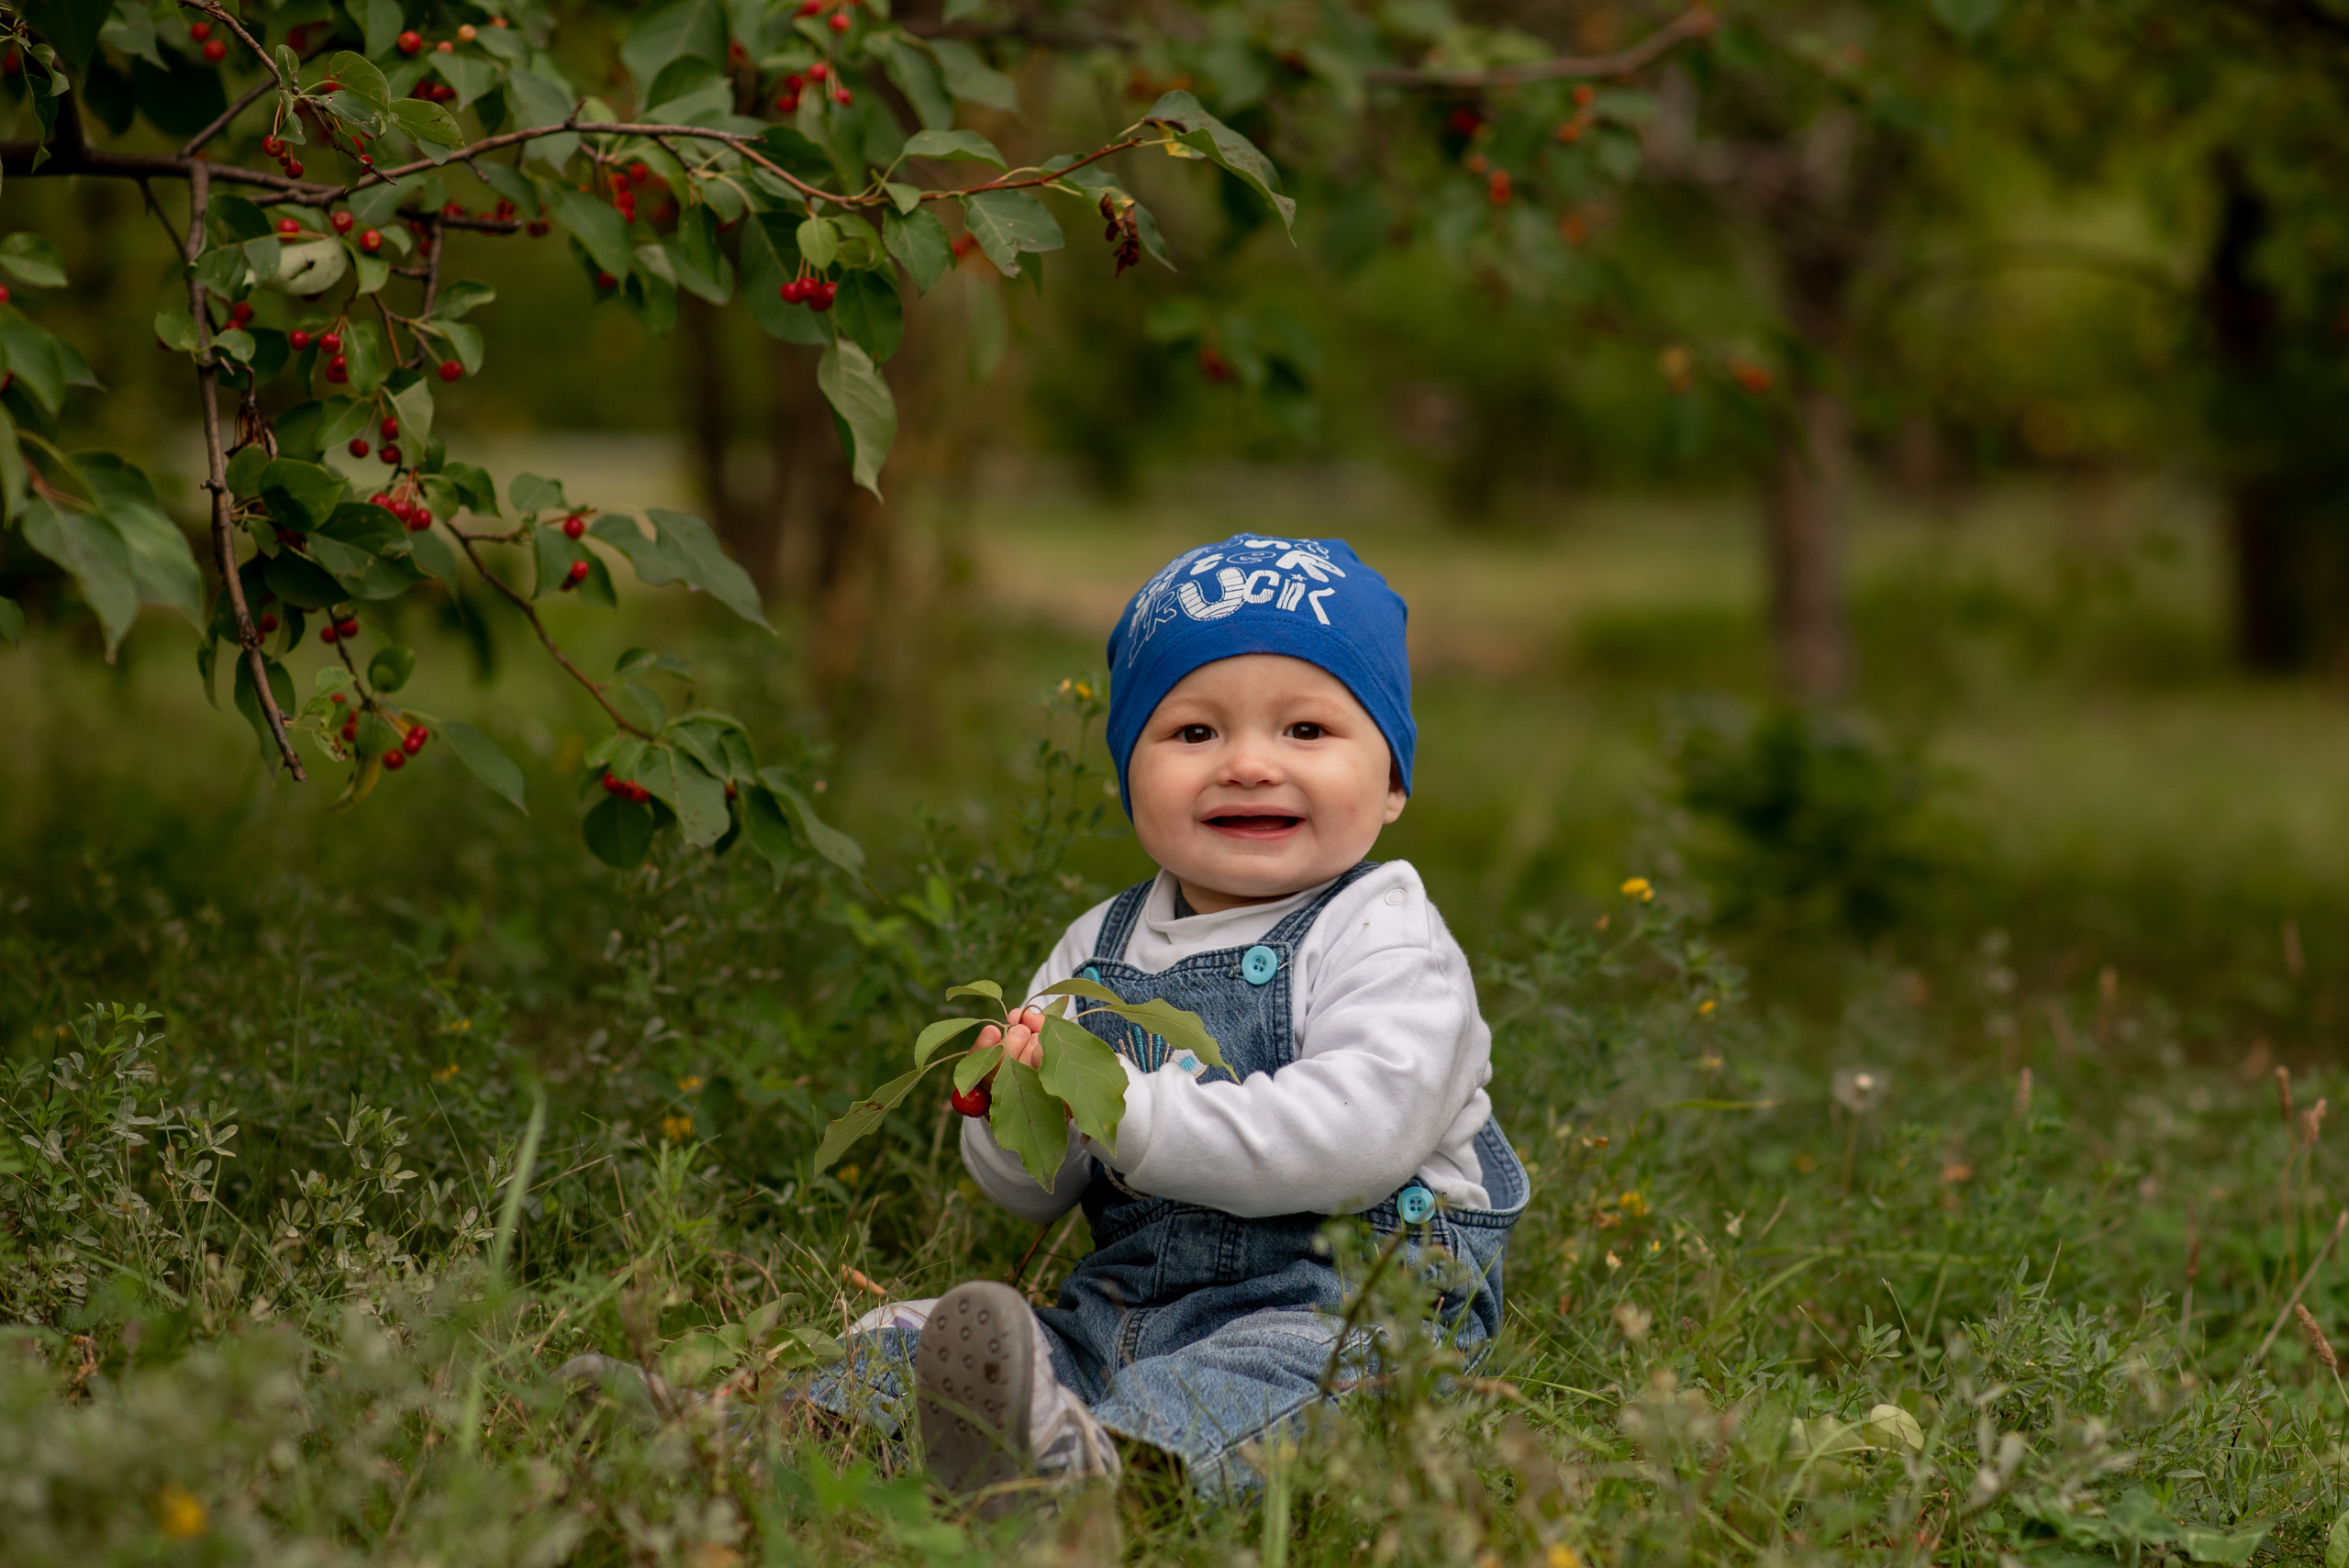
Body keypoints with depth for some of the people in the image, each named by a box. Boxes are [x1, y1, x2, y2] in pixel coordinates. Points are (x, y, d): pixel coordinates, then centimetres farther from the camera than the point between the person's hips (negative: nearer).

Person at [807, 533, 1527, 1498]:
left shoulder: (1382, 938, -4)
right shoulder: (1100, 947, 15)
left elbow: (1356, 1137, -22)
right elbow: (1029, 1193, 13)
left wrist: (1128, 1112, -22)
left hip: (1348, 1303, -7)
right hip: (1125, 1301, 7)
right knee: (905, 1342, -6)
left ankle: (1091, 1460, -61)